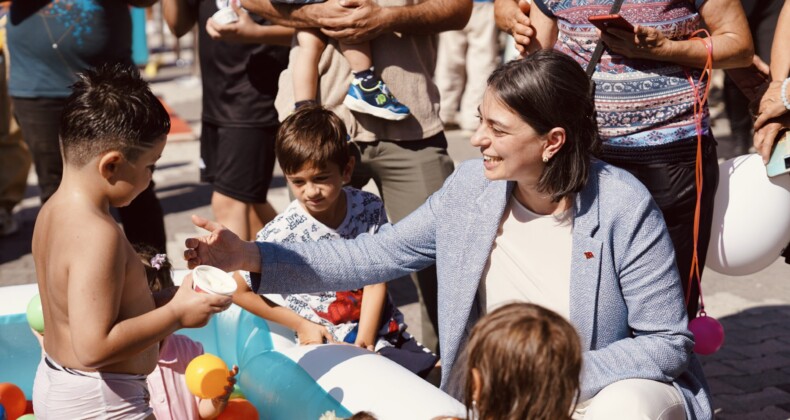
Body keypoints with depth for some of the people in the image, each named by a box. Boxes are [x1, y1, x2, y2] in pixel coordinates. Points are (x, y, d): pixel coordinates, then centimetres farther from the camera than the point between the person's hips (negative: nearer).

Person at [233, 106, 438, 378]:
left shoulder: (369, 209, -3)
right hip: (327, 345, -4)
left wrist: (365, 343, -15)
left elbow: (375, 283, -4)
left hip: (381, 332, 5)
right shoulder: (282, 233, -13)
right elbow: (238, 289, -4)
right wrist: (300, 325, -2)